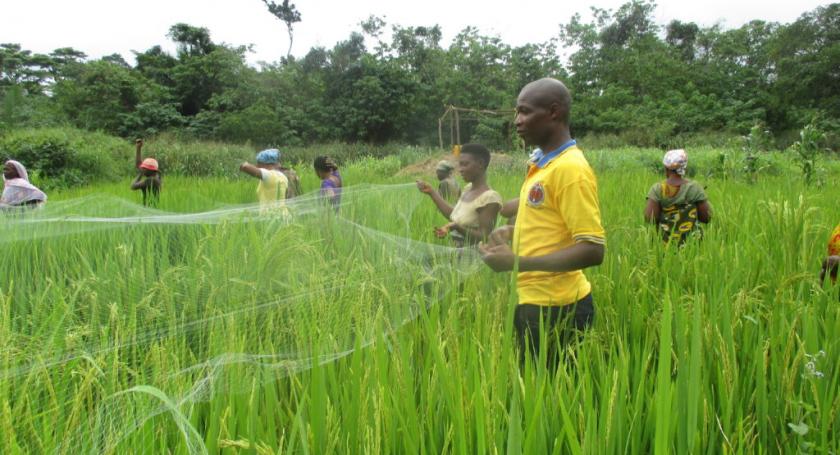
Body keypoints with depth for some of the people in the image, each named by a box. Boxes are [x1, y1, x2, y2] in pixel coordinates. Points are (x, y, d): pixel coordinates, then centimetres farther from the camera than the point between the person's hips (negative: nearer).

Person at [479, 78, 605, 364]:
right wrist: (513, 232, 7)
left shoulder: (571, 169, -17)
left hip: (556, 309, -8)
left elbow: (592, 250, -22)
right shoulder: (541, 164, 10)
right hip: (534, 302, 9)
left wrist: (517, 262, -24)